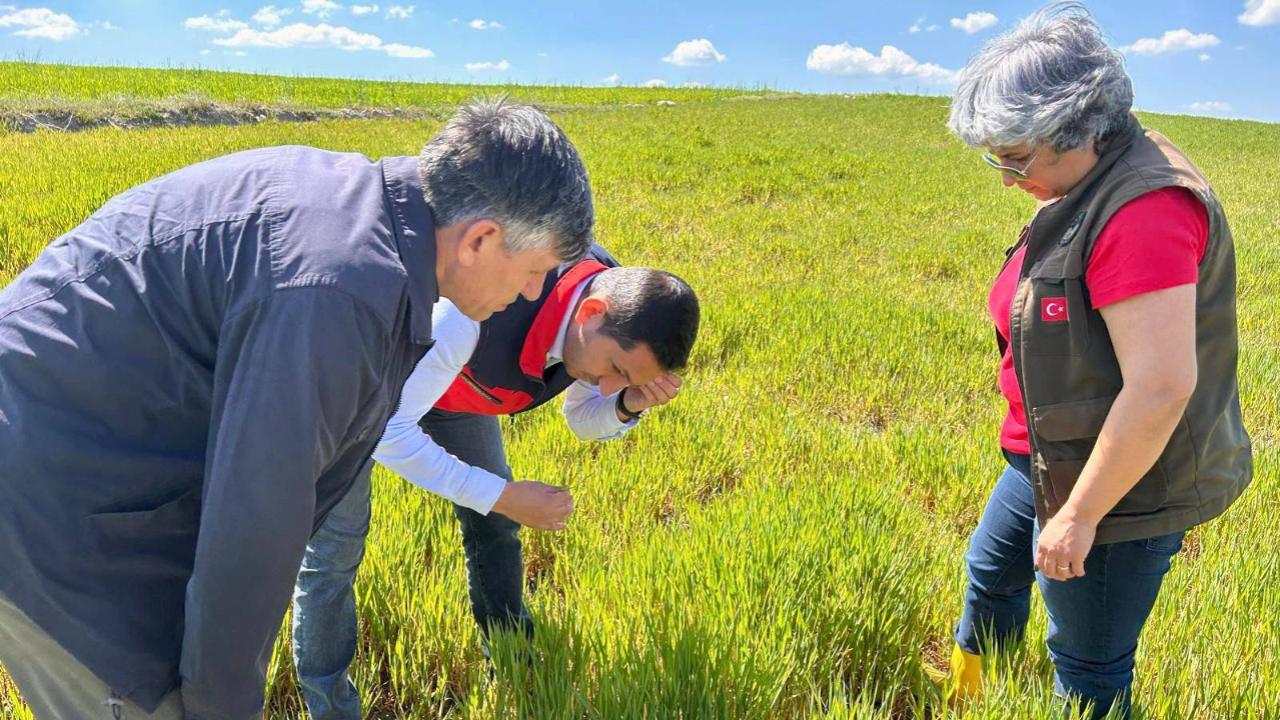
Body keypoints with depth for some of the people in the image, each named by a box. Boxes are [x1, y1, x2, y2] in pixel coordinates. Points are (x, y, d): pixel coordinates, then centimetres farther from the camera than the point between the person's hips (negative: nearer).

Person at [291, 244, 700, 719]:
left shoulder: (619, 315, -22)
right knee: (334, 547, -8)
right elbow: (387, 431, -37)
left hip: (455, 379, 6)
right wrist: (504, 496, -38)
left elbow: (584, 420, -4)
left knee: (492, 524, 9)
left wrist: (630, 405, -27)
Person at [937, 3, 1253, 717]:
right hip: (1055, 458, 10)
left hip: (1119, 487, -10)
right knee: (991, 570, 29)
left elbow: (1161, 385, -31)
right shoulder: (1086, 188, 2)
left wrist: (1080, 516, -23)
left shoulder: (1145, 209, -28)